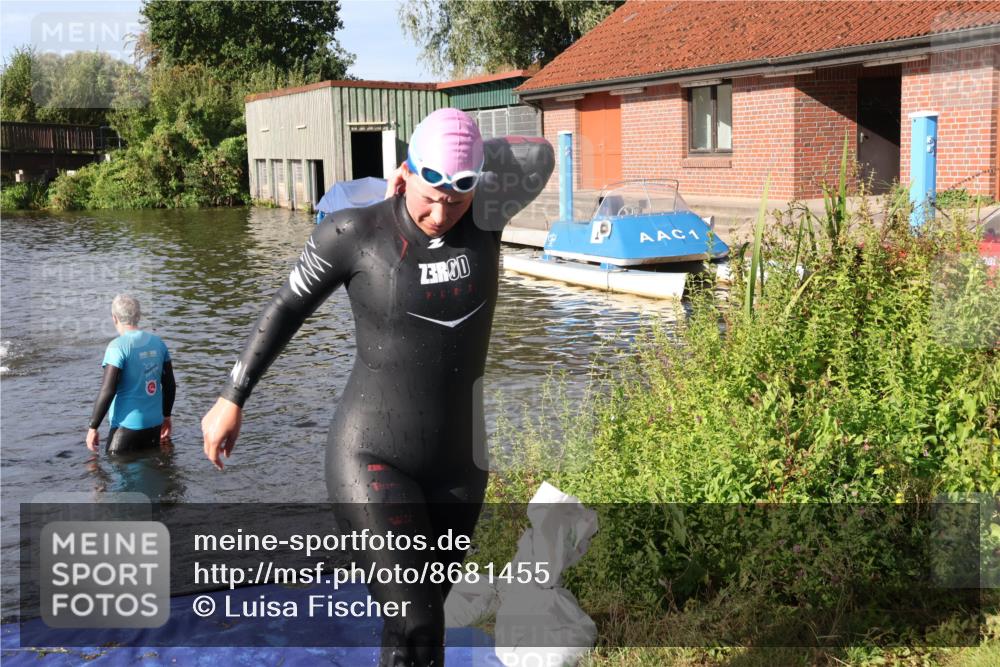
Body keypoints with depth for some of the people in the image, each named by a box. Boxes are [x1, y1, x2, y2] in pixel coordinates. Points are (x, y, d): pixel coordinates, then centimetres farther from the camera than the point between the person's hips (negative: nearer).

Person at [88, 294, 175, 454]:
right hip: (155, 423, 6)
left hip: (128, 424, -6)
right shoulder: (157, 342, 5)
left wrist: (93, 427, -9)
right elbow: (170, 384, 11)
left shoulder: (118, 346, -13)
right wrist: (166, 417, 23)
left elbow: (107, 391, -17)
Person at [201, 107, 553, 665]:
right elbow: (287, 308, 0)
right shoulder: (353, 231, -12)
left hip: (457, 465, 4)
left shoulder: (484, 218, -6)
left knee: (422, 616, 17)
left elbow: (542, 156, -16)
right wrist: (232, 399, 4)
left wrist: (465, 156, -4)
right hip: (372, 460, -4)